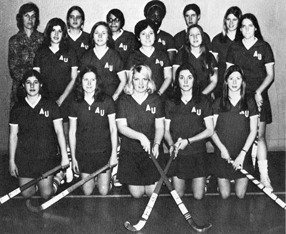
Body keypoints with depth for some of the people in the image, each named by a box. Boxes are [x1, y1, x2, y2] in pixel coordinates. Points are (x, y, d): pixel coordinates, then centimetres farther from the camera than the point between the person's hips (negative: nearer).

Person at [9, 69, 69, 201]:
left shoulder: (50, 106, -2)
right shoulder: (17, 108, 2)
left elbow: (59, 131, -5)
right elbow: (13, 136, 5)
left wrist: (64, 156, -11)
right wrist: (11, 161, 3)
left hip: (47, 157, -2)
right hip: (24, 158, 2)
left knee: (46, 194, -3)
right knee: (26, 194, 3)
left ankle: (58, 176, 28)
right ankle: (36, 182, 36)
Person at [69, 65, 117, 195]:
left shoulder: (107, 101, -7)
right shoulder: (76, 104, -3)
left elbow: (113, 129, -2)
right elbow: (72, 132, 3)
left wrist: (114, 153, -4)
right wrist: (73, 157, 2)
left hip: (104, 152, -1)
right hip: (83, 153, 1)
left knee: (104, 191, 1)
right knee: (87, 192, 5)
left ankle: (99, 177, 32)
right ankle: (93, 178, 36)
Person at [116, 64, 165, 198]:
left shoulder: (155, 99, 1)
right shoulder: (124, 101, -2)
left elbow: (160, 127, 0)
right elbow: (121, 126, -10)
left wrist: (156, 144, -19)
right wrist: (140, 136, -25)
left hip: (151, 151, 0)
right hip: (129, 151, 0)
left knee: (152, 191, -3)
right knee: (136, 193, 0)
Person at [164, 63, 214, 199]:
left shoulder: (203, 101, -2)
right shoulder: (170, 103, 1)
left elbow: (210, 130, -4)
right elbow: (166, 131, 4)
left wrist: (188, 140, -13)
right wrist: (171, 144, -17)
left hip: (198, 153, -1)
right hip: (177, 153, 1)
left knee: (198, 196, 1)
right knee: (178, 195, 4)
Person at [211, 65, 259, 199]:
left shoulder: (250, 102, 0)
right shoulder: (218, 103, 0)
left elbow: (253, 131, -1)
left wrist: (243, 153, -10)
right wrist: (222, 148, -13)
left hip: (243, 154, 0)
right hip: (223, 154, 0)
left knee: (240, 195, 3)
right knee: (224, 195, 2)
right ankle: (219, 181, 34)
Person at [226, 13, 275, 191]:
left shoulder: (264, 47, 4)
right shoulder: (234, 48, 8)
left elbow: (270, 75, 3)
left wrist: (259, 92, -9)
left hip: (258, 96, -1)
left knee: (259, 136, -3)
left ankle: (264, 176, 2)